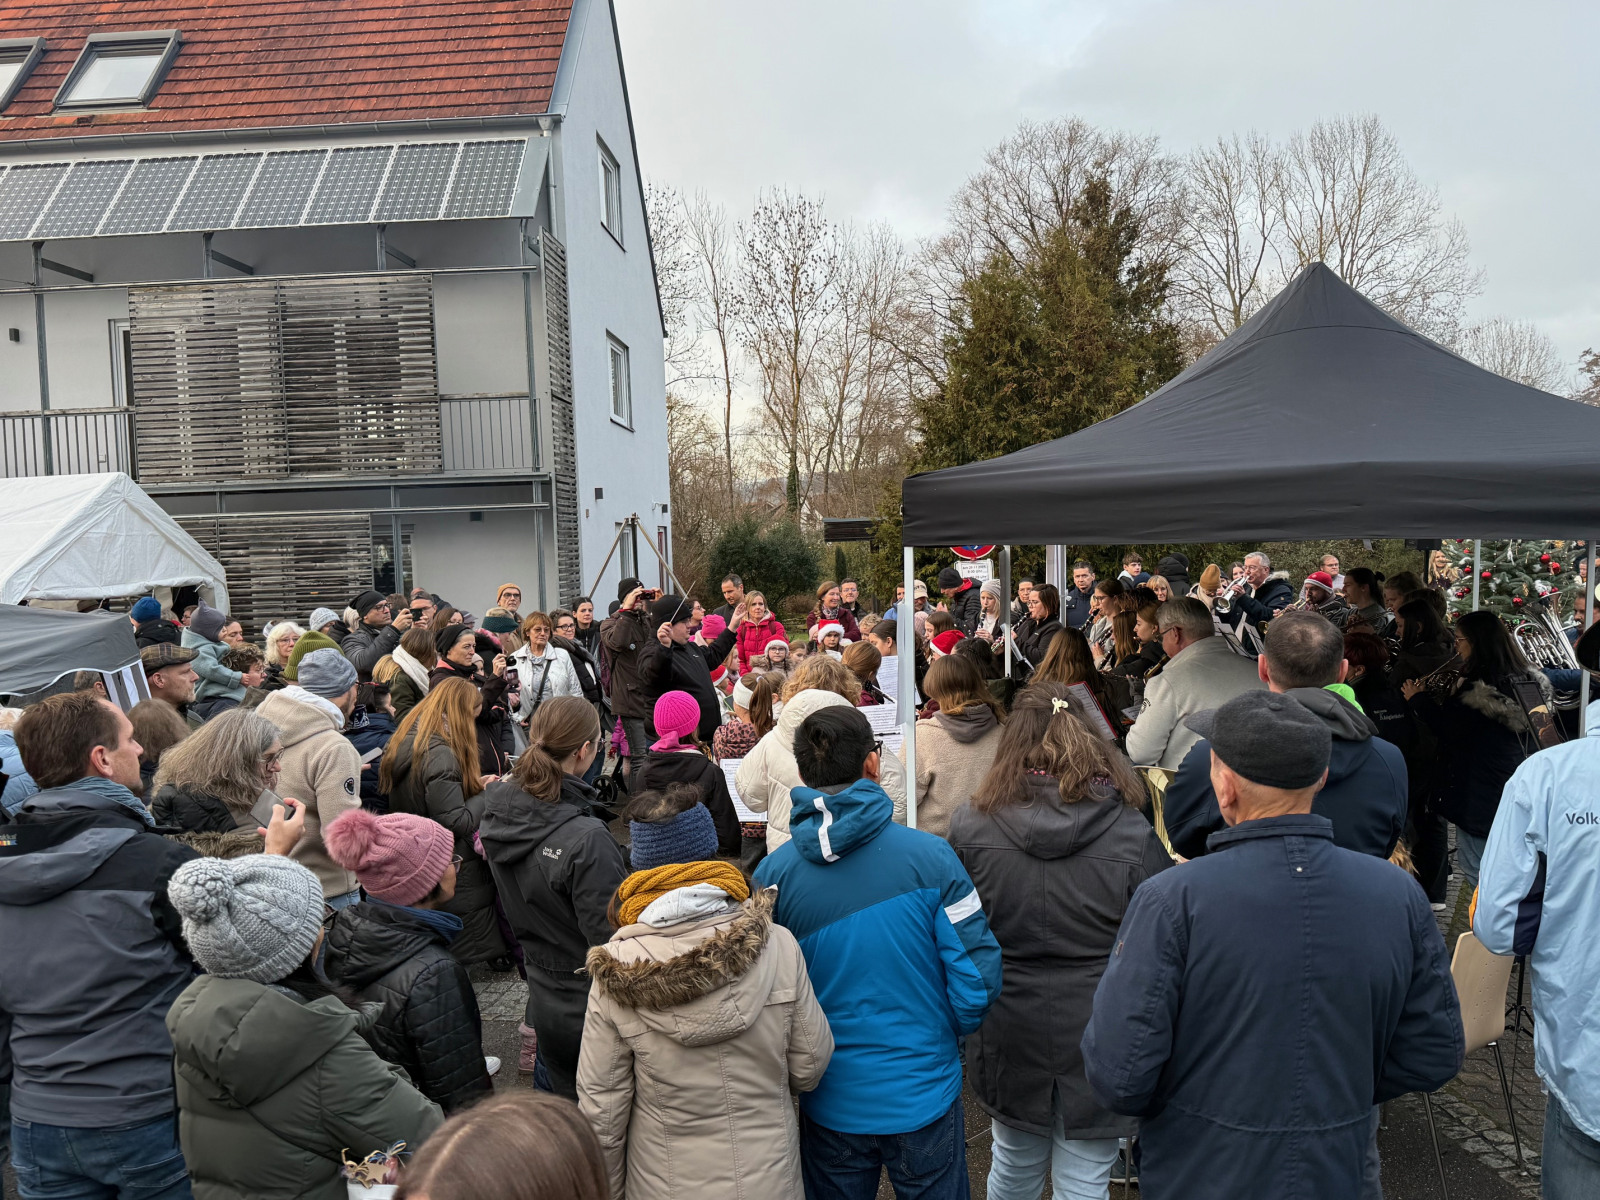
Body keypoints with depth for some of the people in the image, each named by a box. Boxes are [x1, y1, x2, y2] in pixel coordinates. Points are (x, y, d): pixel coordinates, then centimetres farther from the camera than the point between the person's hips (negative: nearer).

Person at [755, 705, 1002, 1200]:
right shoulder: (929, 855, -18)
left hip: (829, 1101, 2)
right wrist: (947, 1035, 6)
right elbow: (978, 974, -14)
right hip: (923, 1095, -1)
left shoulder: (771, 874, -13)